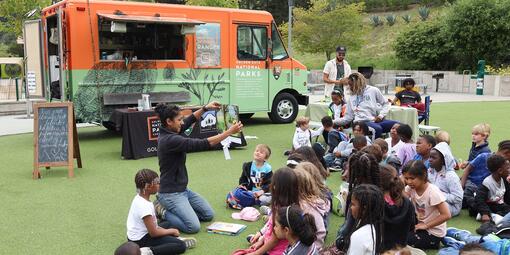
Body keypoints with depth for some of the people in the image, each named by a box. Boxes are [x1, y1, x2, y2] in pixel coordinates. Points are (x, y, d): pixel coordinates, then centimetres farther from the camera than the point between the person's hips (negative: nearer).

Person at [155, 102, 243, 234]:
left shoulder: (167, 133, 2)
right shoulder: (170, 140, -26)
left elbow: (188, 121, 19)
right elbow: (203, 144, -28)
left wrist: (205, 108, 7)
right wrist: (230, 131, -23)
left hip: (183, 189, 10)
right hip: (170, 194, -10)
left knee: (209, 215, 13)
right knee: (193, 227, -19)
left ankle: (170, 210, 15)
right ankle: (164, 213, 1)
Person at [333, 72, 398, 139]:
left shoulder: (373, 90, 12)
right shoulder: (351, 99, 20)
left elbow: (385, 104, 15)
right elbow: (347, 118, 18)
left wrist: (381, 115, -3)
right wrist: (333, 122, 8)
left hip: (376, 120, 1)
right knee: (377, 129, -36)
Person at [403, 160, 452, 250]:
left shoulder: (432, 192, -26)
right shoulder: (410, 187, -6)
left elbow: (446, 215, -26)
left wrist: (426, 225, -21)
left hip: (433, 232, -7)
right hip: (420, 224, 7)